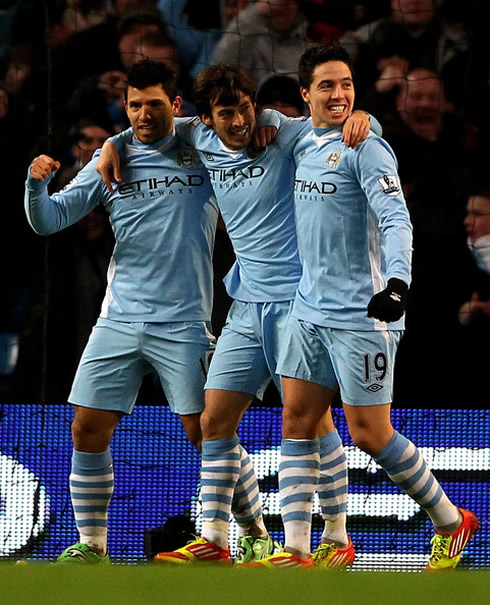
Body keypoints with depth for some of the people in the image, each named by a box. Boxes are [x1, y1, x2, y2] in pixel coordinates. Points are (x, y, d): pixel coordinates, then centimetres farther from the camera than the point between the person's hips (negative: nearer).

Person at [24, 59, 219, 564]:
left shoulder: (204, 153, 2)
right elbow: (48, 220, 7)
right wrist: (37, 185, -13)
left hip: (183, 323, -3)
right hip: (119, 320, 3)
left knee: (204, 432, -5)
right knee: (88, 427, -2)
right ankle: (91, 544, 8)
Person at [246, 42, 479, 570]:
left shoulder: (365, 148, -12)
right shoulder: (301, 147, 11)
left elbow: (395, 219, -22)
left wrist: (397, 279, -37)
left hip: (361, 313, -7)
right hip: (310, 309, 8)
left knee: (369, 434, -4)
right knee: (297, 422, 2)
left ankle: (452, 522, 14)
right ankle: (295, 551, 2)